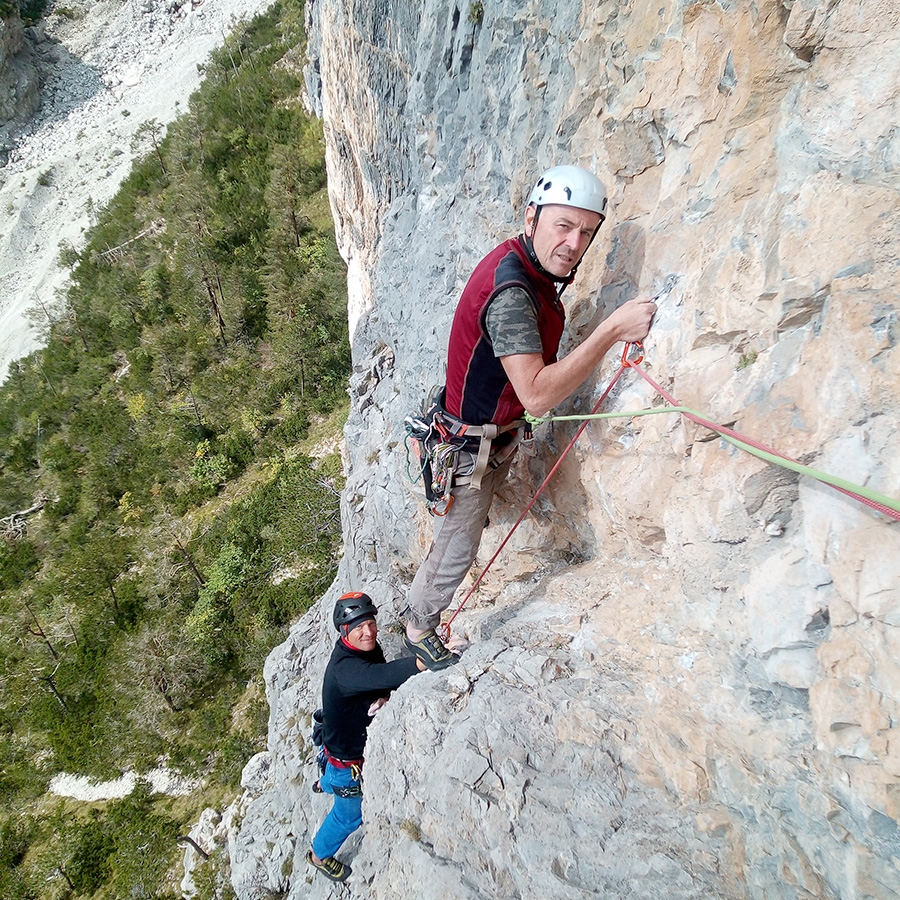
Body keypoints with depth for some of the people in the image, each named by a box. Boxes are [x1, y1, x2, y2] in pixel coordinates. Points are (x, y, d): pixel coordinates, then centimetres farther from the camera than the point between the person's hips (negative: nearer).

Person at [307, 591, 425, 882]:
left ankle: (326, 783, 73)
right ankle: (320, 855, 47)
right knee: (349, 814, 17)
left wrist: (382, 697, -19)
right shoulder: (343, 667, -41)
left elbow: (381, 680, 2)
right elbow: (381, 676, -60)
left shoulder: (370, 648, -14)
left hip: (364, 739, 7)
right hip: (346, 757, -7)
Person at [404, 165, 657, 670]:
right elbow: (537, 395, -42)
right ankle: (419, 629, 37)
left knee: (466, 529, 30)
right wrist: (612, 331, -43)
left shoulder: (530, 267, -3)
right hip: (470, 449, -10)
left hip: (498, 435, 10)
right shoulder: (511, 292, -34)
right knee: (455, 553, 9)